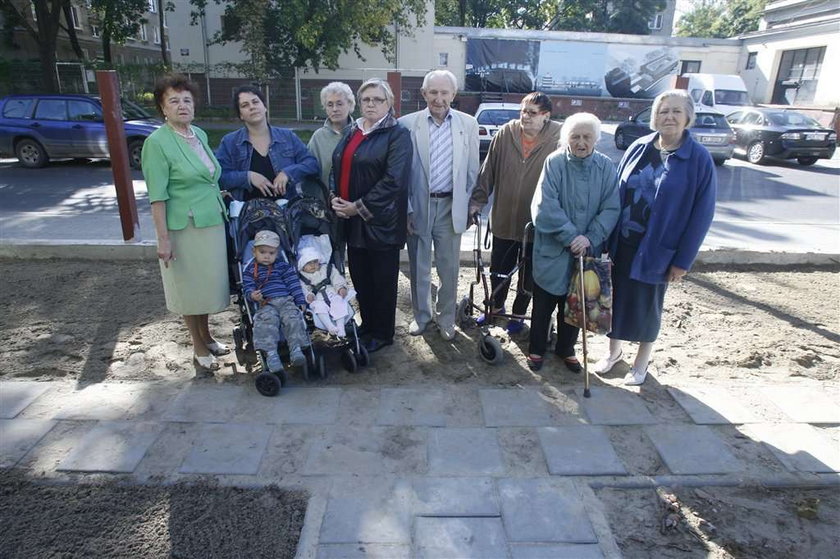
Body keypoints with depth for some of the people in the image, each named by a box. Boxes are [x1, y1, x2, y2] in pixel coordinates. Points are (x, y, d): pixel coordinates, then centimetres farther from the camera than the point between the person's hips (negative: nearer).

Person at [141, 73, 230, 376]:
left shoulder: (200, 134, 8)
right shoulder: (157, 142, -12)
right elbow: (157, 196, -15)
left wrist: (220, 201, 16)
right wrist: (163, 238, -18)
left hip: (213, 222, 7)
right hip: (184, 227, -7)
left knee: (208, 284, 17)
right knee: (191, 288, 6)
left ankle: (207, 337, 35)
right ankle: (199, 349, 20)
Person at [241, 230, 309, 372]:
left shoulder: (284, 266, 18)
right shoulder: (250, 270, 17)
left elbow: (294, 284, 12)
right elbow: (247, 287, 8)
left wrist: (301, 301, 2)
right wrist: (252, 295, -17)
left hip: (286, 300, 1)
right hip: (266, 304, -1)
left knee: (292, 318, -28)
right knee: (268, 319, -32)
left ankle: (296, 349, -32)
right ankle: (271, 352, -39)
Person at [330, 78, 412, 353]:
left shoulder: (398, 134, -8)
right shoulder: (351, 132, 14)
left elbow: (394, 179, -18)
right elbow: (337, 167, 16)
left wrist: (360, 207, -17)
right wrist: (335, 198, -3)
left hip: (381, 220, -6)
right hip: (351, 220, 6)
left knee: (383, 279, 6)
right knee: (359, 277, 13)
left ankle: (382, 333, 22)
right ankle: (367, 325, 31)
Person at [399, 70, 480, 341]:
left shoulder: (468, 124, 1)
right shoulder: (407, 124, -4)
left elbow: (472, 170, 5)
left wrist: (469, 207, 4)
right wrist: (406, 209, -4)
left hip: (451, 207, 1)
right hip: (418, 207, 0)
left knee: (449, 269, 10)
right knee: (419, 268, 13)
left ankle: (445, 317, 29)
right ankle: (421, 315, 32)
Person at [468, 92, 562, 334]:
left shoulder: (557, 140, -13)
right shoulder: (505, 134, -5)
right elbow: (488, 171, 0)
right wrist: (477, 201, -2)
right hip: (503, 219, 3)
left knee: (528, 274, 15)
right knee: (498, 269, 18)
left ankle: (519, 313, 38)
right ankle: (497, 307, 43)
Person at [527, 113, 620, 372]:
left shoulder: (606, 167, -4)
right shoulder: (555, 162, -11)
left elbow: (611, 209, -6)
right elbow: (545, 206, -17)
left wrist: (590, 238, -19)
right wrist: (571, 236, -21)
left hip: (587, 252, 3)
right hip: (552, 249, -2)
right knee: (544, 303, 10)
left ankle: (566, 349, 37)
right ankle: (536, 349, 29)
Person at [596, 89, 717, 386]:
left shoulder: (699, 159, -9)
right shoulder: (639, 148, 1)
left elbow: (702, 213, -8)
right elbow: (616, 192, 5)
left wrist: (683, 260, -10)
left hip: (656, 250, -3)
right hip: (621, 244, 3)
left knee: (647, 305, 10)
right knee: (617, 297, 13)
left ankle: (641, 362, 32)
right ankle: (614, 350, 37)